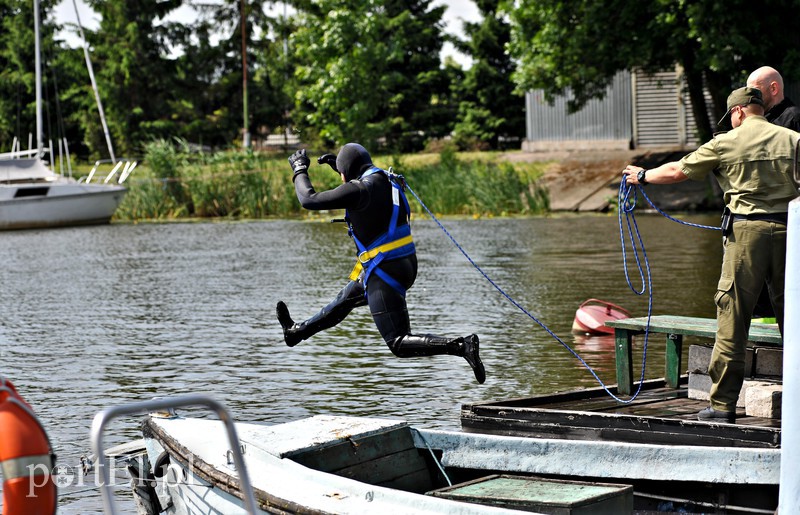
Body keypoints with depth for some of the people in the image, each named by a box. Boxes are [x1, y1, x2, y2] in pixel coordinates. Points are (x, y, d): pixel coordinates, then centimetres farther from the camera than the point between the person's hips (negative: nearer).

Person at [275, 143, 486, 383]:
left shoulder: (358, 190, -17)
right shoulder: (387, 179, 7)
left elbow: (309, 200, -12)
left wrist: (300, 170, 4)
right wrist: (338, 164, 33)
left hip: (384, 272, -10)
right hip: (406, 264, 10)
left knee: (399, 344, -6)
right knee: (345, 299, 28)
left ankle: (462, 346, -19)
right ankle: (297, 332, 48)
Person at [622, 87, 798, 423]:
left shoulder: (725, 143, 3)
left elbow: (678, 171, 13)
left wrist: (642, 176, 30)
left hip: (748, 230, -3)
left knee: (732, 319, 1)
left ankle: (723, 404, 3)